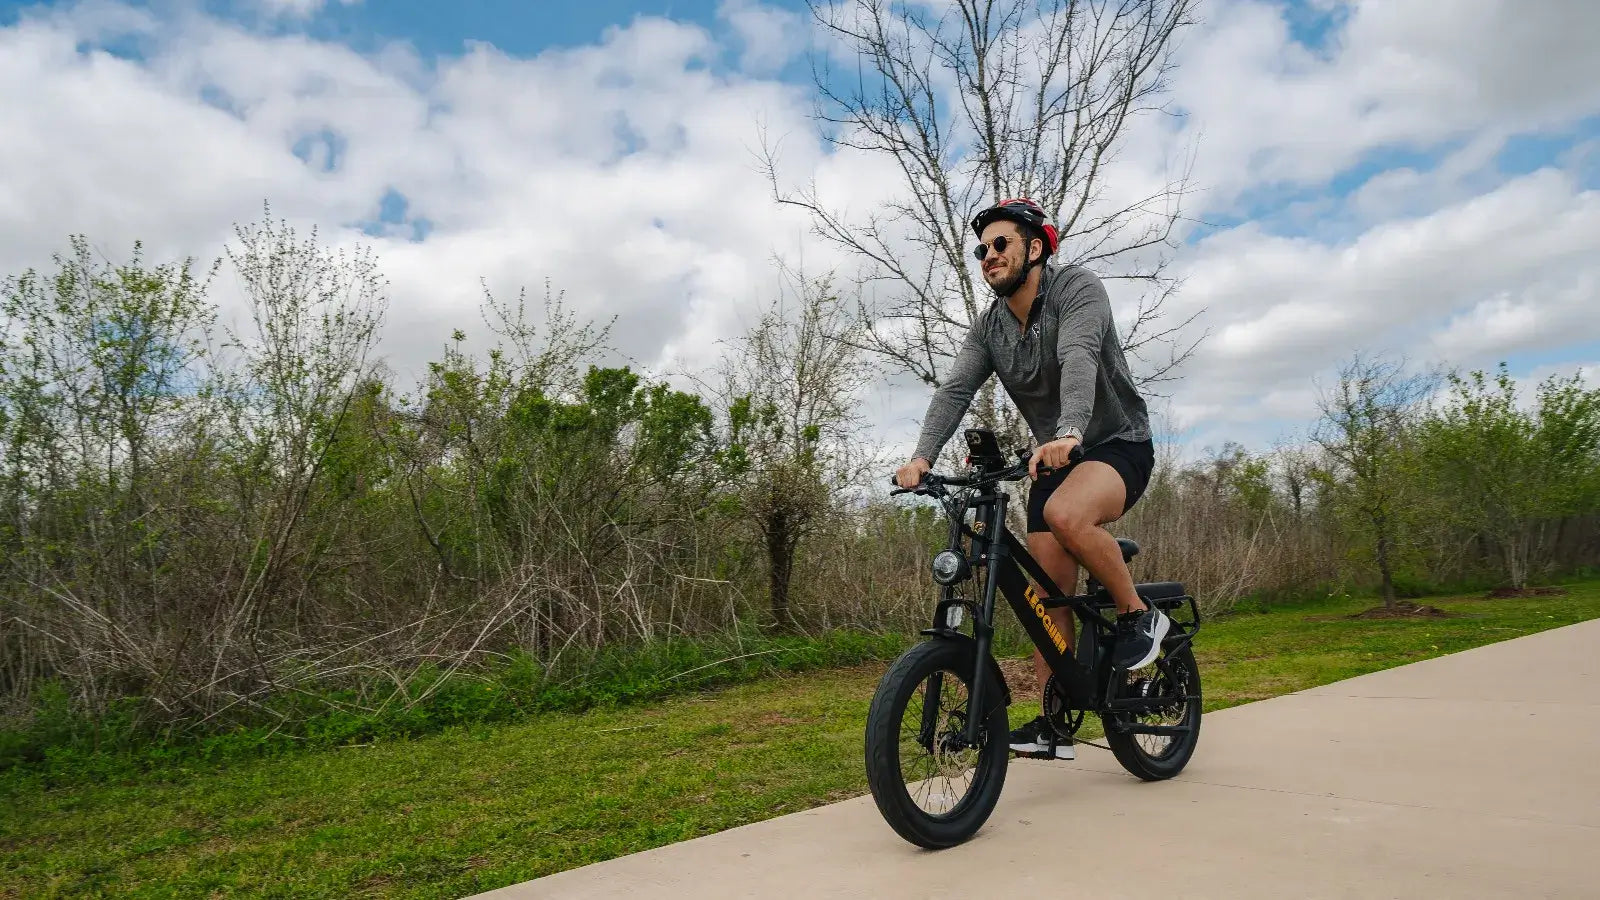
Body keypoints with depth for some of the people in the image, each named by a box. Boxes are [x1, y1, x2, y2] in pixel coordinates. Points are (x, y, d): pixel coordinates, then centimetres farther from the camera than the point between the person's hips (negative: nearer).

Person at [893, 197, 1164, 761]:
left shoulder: (1078, 288, -15)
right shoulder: (988, 327, 2)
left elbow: (1079, 359, -34)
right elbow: (955, 390, -12)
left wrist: (1069, 432, -53)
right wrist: (922, 456, -29)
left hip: (1119, 444, -6)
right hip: (1054, 459, 6)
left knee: (1065, 514, -37)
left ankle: (1139, 614, -13)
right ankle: (1053, 724, 9)